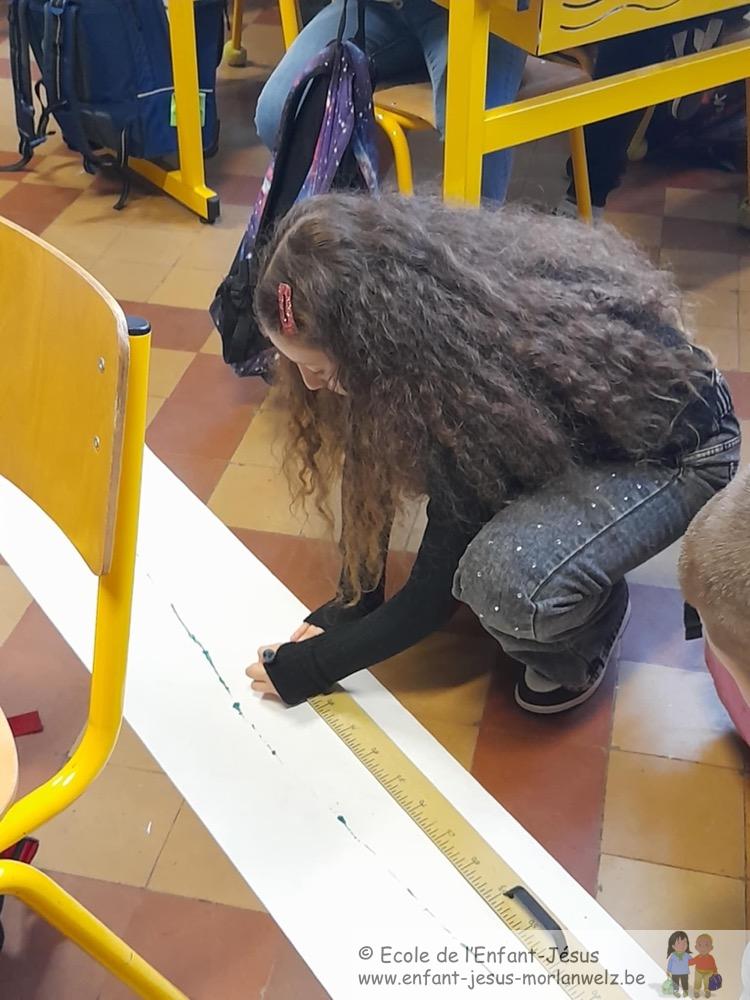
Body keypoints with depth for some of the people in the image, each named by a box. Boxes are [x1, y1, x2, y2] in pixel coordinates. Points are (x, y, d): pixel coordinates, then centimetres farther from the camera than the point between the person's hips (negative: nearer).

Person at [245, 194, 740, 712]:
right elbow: (374, 464, -5)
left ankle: (594, 616, -2)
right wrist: (353, 601, -4)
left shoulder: (478, 388, -37)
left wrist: (314, 665, -15)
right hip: (569, 421, 7)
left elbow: (438, 588, -24)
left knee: (507, 582, -34)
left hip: (674, 447, -7)